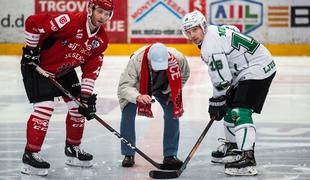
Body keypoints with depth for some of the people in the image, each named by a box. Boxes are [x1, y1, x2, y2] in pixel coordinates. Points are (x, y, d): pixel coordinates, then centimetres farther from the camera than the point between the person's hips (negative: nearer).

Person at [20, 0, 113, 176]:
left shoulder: (102, 39, -8)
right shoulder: (69, 21, -31)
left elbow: (91, 69, -4)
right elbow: (33, 23, -28)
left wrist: (87, 95, -11)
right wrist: (31, 49, -19)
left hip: (65, 70, 8)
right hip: (38, 65, -8)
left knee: (79, 106, 8)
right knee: (45, 107, -17)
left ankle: (73, 148, 26)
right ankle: (30, 155, -9)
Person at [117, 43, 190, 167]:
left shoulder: (177, 58, -35)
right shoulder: (136, 60, -43)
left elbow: (184, 74, -9)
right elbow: (124, 86, -42)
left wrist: (174, 93, -12)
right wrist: (138, 97, -61)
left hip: (163, 88, 2)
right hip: (137, 86, -2)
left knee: (173, 112, -11)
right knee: (128, 112, -16)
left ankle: (170, 155, 2)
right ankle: (128, 155, -2)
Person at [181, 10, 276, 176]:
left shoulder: (210, 44, -19)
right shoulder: (216, 31, 12)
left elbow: (221, 78, -19)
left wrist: (216, 102, -7)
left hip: (257, 69, -11)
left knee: (240, 112, -20)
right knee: (229, 108, 21)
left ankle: (247, 158, -28)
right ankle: (232, 147, 36)